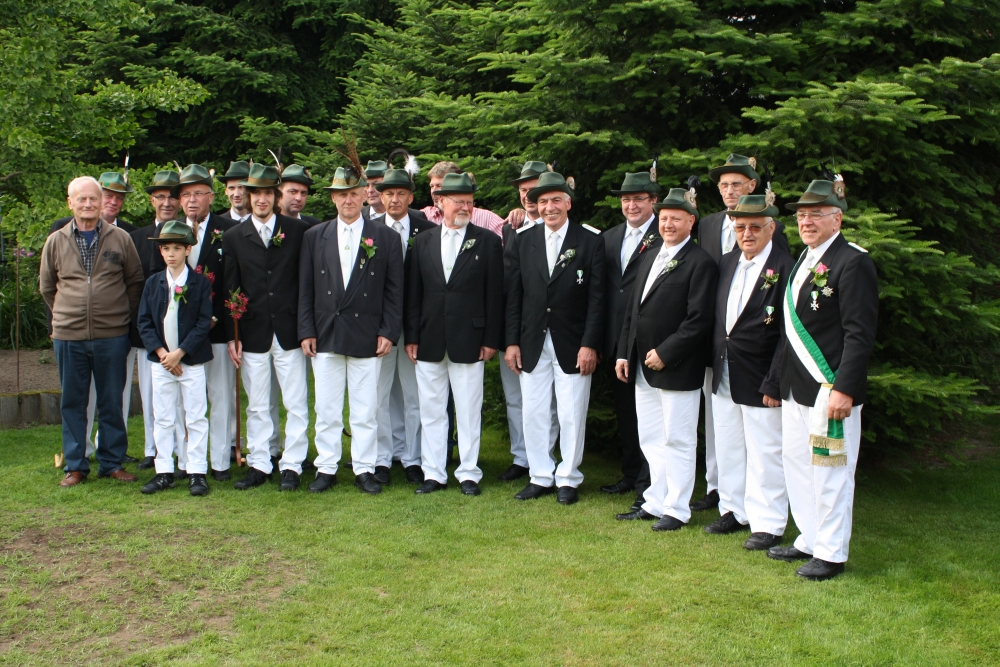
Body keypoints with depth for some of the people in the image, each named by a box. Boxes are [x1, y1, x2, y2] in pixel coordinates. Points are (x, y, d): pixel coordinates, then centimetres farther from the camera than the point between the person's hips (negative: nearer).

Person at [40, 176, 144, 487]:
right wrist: (65, 315, 13)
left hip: (112, 336, -1)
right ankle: (75, 466, 18)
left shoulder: (120, 239, 2)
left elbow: (135, 281, 10)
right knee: (72, 403, 8)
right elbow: (46, 287, 16)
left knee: (112, 403, 7)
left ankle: (112, 463, 18)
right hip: (69, 336, 1)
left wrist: (124, 316, 7)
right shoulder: (55, 242, 5)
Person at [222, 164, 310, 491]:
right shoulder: (234, 236, 6)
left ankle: (291, 466, 12)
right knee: (257, 406, 9)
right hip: (253, 333, 1)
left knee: (296, 405, 3)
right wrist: (231, 336, 0)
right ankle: (259, 465, 19)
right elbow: (229, 289, 4)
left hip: (289, 331, -1)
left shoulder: (298, 231, 2)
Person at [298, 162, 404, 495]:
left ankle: (364, 468, 15)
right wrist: (306, 331, 0)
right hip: (325, 335, 2)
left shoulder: (385, 237, 3)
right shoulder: (315, 236, 8)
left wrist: (389, 332, -5)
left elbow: (394, 290, 1)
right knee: (326, 409, 7)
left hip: (367, 337, -1)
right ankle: (326, 468, 17)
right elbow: (305, 289, 7)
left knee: (366, 409, 4)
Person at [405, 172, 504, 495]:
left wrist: (490, 339, -5)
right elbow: (413, 292, 8)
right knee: (431, 410, 8)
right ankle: (433, 474, 17)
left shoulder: (487, 241, 2)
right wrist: (411, 336, 3)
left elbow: (494, 294, -1)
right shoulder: (423, 241, 9)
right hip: (430, 340, 3)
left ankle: (468, 473, 14)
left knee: (469, 411, 4)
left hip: (469, 339, -3)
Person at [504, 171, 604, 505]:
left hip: (572, 344, -3)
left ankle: (568, 478, 18)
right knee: (534, 414, 8)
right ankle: (541, 476, 22)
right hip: (532, 343, 3)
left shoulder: (590, 241, -3)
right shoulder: (522, 241, 6)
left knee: (572, 415, 3)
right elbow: (514, 295, 7)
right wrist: (512, 341, 2)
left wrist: (590, 344, -11)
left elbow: (596, 297, -5)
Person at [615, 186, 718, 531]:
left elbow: (699, 320, -17)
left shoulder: (700, 263, -10)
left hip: (677, 369, -8)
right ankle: (655, 503, 26)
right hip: (643, 367, 8)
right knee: (651, 441, 15)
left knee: (678, 441, 3)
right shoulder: (649, 257, 15)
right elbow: (633, 309, 17)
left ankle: (677, 510, 13)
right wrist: (624, 353, 10)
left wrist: (665, 353, -18)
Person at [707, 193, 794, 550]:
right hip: (723, 376, 7)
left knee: (764, 454, 3)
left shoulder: (785, 269, -13)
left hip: (760, 380, -7)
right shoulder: (726, 263, 10)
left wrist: (774, 383, -17)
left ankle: (767, 524, 15)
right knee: (728, 449, 16)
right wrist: (715, 363, 9)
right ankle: (734, 510, 31)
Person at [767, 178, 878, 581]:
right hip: (796, 389, 9)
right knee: (797, 465, 15)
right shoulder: (804, 261, 16)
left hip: (830, 388, -9)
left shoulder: (852, 262, -12)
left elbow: (860, 334, -17)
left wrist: (843, 389, -21)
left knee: (830, 471, 0)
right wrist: (779, 381, 17)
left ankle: (831, 553, 12)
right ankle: (809, 540, 28)